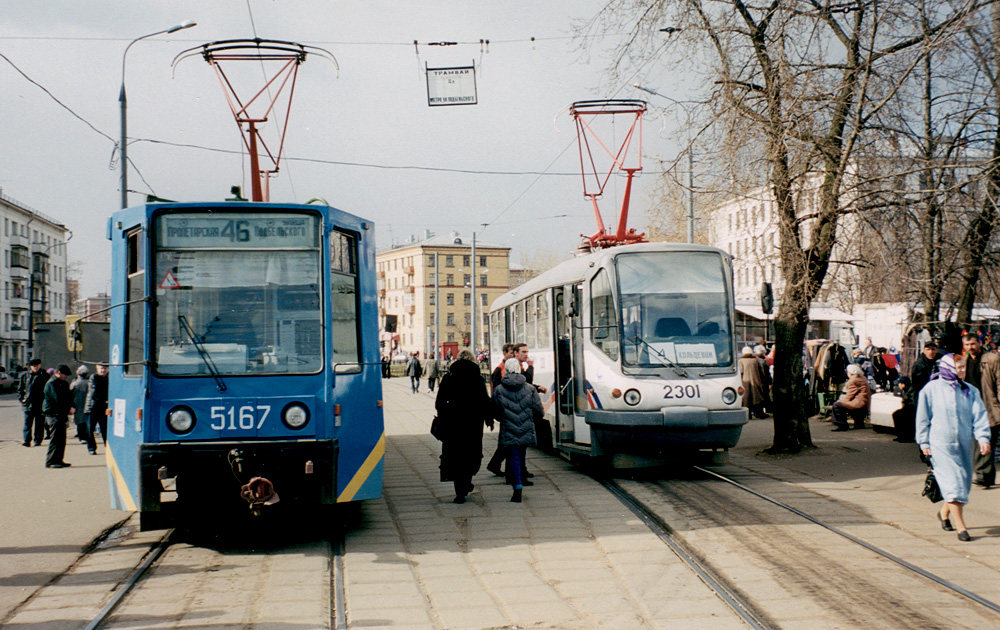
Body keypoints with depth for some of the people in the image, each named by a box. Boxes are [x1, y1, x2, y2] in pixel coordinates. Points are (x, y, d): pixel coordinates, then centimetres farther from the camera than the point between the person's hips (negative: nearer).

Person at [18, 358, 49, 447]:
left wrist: (46, 401, -4)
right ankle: (27, 440, -3)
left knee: (39, 423, 4)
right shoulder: (25, 375, 9)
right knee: (27, 423, -2)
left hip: (40, 405, -2)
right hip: (28, 404, 2)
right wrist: (22, 398, 4)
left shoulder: (45, 376, 2)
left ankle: (38, 440, 10)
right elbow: (20, 389, 16)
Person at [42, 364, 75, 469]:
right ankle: (50, 461, -8)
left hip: (62, 414, 9)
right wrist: (68, 409, -14)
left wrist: (70, 408, -1)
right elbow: (58, 399, -19)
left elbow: (69, 397, 17)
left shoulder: (63, 384, 20)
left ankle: (58, 460, 17)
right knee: (56, 438, -10)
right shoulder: (51, 384, -10)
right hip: (54, 414, -9)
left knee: (62, 439, 10)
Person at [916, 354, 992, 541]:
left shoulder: (970, 391, 5)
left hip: (964, 443, 4)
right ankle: (961, 527, -5)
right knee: (953, 483, -9)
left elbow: (979, 415, 2)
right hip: (941, 443, -4)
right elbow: (922, 418, 0)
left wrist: (983, 437, -11)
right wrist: (924, 442, -2)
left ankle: (944, 513, 35)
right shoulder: (931, 389, -4)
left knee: (963, 482, 11)